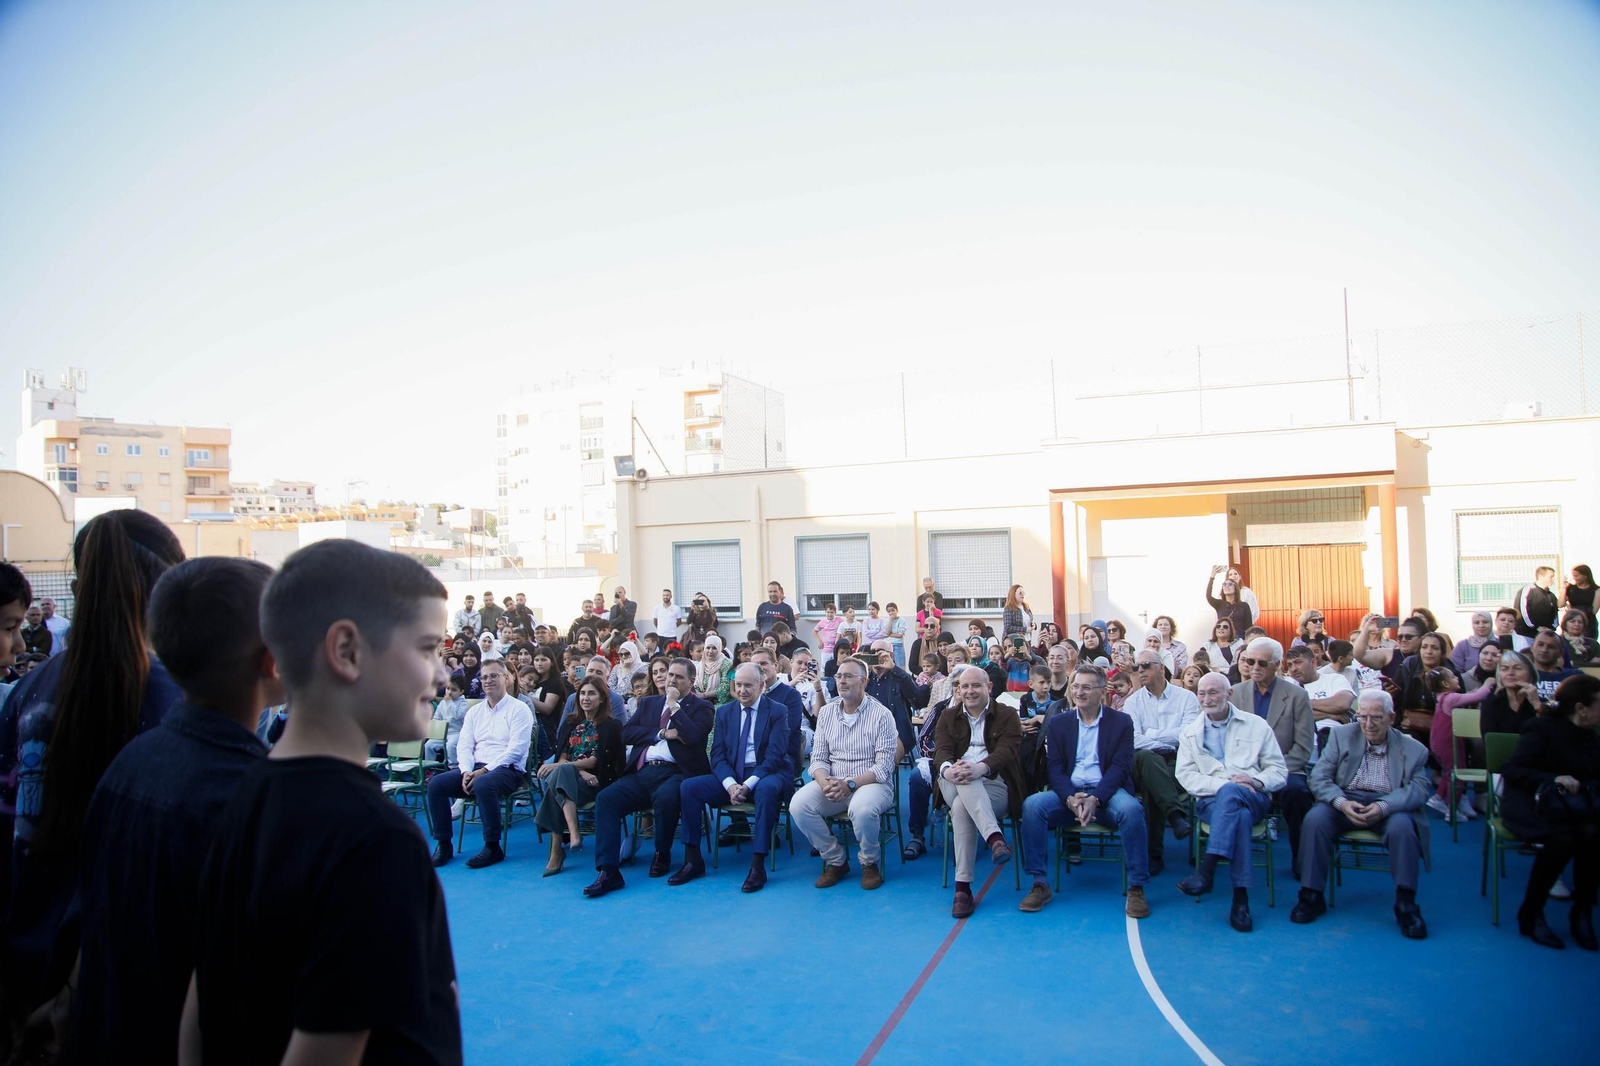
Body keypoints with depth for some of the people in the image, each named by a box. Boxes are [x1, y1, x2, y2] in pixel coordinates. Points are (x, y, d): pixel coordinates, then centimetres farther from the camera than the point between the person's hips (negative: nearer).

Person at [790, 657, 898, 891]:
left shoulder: (881, 715, -5)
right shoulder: (826, 712, 9)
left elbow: (884, 766, -10)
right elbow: (818, 758, 7)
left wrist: (850, 784, -22)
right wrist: (825, 781, -16)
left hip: (871, 783, -4)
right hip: (833, 783, 4)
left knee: (862, 808, -38)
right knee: (799, 804, -23)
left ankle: (869, 862, -4)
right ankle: (836, 860, 0)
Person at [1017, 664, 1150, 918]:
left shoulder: (1121, 722, 7)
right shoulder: (1058, 723, 12)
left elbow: (1120, 766, -4)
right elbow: (1054, 767, 4)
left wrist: (1095, 799, -20)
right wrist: (1070, 798, -17)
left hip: (1107, 792, -2)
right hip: (1068, 792, 2)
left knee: (1131, 809, -34)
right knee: (1032, 805, -26)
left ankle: (1136, 887, -21)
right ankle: (1039, 884, -18)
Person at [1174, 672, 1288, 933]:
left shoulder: (1257, 725, 14)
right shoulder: (1190, 733, 16)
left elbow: (1279, 771, 9)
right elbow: (1186, 776, 3)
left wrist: (1255, 780, -13)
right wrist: (1221, 784, -15)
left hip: (1254, 799, -1)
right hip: (1211, 801, 1)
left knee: (1230, 793, -38)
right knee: (1239, 815, -36)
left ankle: (1207, 869, -42)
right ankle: (1240, 897, -36)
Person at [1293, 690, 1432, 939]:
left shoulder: (1413, 749, 8)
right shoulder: (1341, 735, 10)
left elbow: (1419, 789, -6)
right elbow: (1319, 777, 2)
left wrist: (1383, 806, -25)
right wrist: (1342, 803, -19)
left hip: (1390, 806, -1)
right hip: (1345, 801, 1)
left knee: (1402, 826, -34)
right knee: (1315, 819, -28)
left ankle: (1406, 905, -21)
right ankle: (1311, 897, -18)